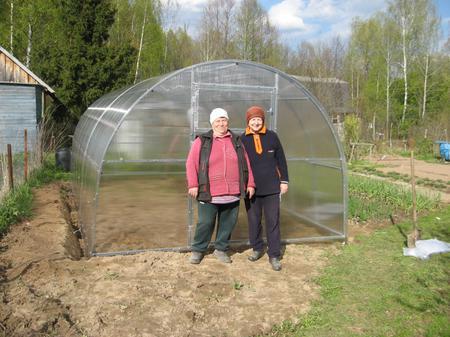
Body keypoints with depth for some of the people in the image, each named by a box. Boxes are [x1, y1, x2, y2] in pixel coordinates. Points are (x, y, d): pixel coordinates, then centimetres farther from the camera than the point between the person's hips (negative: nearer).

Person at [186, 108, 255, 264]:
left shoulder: (236, 141, 11)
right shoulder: (202, 141, 0)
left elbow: (245, 163, 14)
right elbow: (191, 163, -2)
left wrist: (250, 184, 10)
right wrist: (193, 185, -10)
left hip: (232, 193, 3)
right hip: (209, 194, -3)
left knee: (228, 223, 11)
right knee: (205, 223, 3)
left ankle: (221, 249, 28)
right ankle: (198, 250, 22)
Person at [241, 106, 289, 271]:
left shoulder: (272, 136, 0)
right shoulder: (242, 139, -1)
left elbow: (281, 160, 5)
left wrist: (284, 181, 4)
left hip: (271, 188, -1)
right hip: (251, 188, 1)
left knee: (273, 222, 1)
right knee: (253, 221, 11)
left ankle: (274, 255, 9)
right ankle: (257, 248, 29)